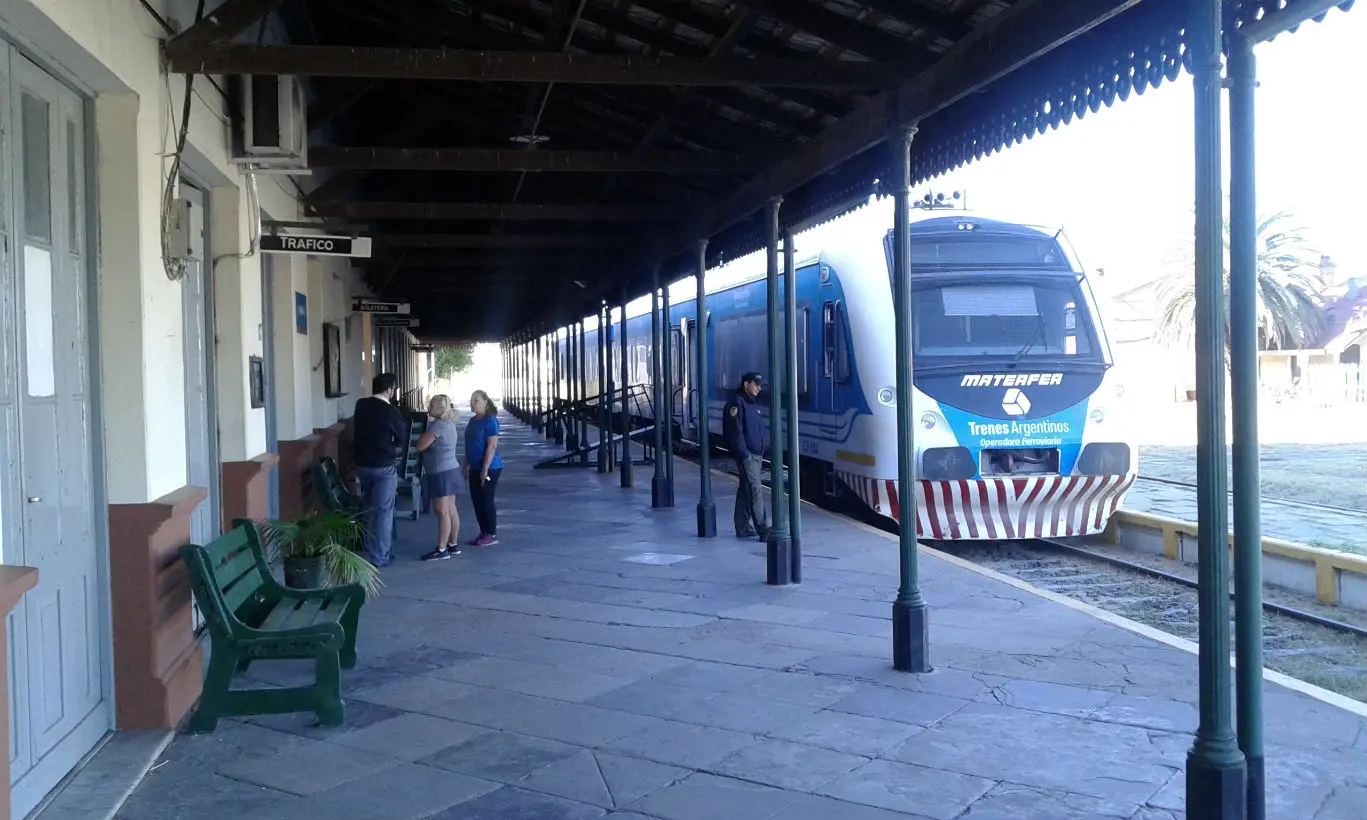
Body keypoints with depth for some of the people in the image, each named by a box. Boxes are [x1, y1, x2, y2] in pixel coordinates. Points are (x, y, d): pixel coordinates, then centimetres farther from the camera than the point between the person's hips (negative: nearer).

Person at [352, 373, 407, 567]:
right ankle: (380, 557, 3)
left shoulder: (361, 405, 3)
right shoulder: (391, 411, -14)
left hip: (362, 463, 6)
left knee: (369, 508, 19)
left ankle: (370, 551, 27)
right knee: (384, 510, 2)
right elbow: (403, 439, -4)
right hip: (383, 466, -6)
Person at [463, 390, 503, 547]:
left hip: (489, 468, -8)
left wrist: (485, 469, -22)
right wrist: (465, 465, 18)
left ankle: (492, 535, 4)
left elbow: (492, 446, -19)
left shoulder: (490, 421, -14)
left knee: (486, 501, -4)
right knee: (476, 501, 10)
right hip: (475, 468, 9)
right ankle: (483, 533, 18)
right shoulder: (473, 421, 13)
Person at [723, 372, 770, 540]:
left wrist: (761, 452, 15)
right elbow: (735, 432, -18)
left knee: (746, 491, 13)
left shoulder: (752, 404, 19)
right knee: (755, 490, -13)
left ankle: (743, 528, 20)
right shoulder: (736, 403, -12)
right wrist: (744, 454, -20)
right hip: (746, 455, -10)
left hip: (756, 455, 10)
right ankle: (763, 530, -16)